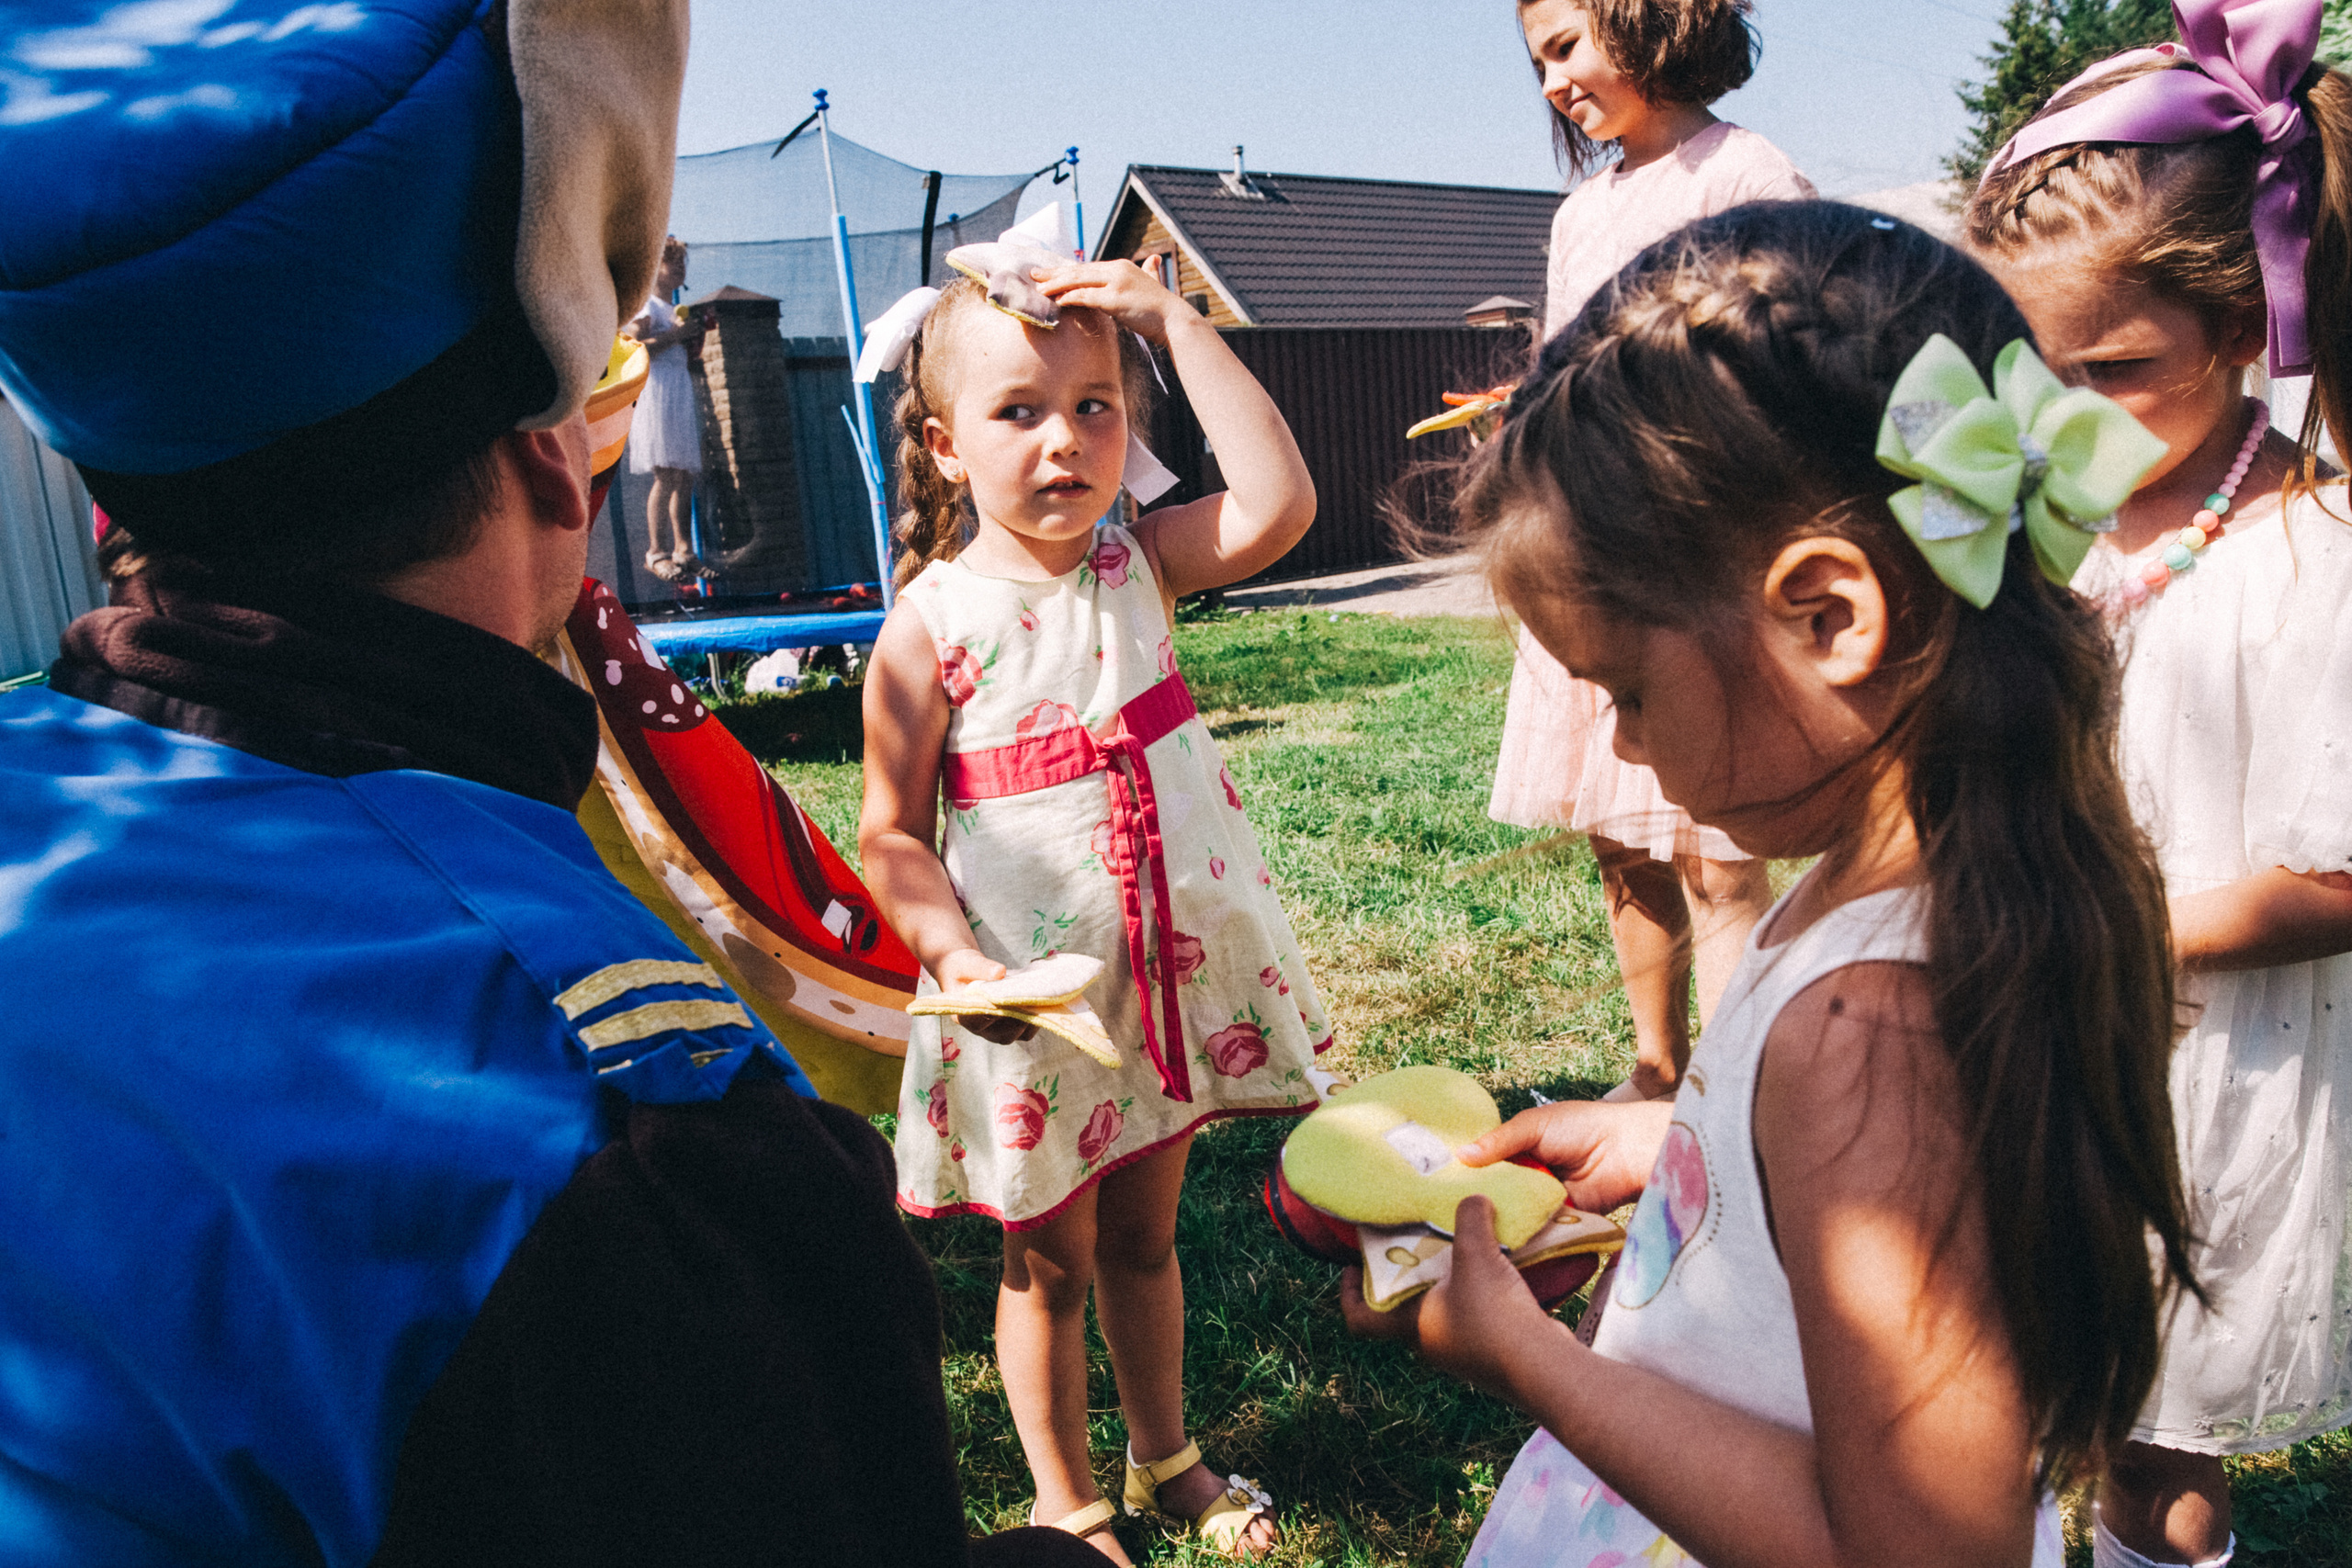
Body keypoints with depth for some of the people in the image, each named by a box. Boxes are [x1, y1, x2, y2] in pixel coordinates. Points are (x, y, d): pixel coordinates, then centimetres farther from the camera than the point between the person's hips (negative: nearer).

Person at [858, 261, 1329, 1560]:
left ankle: (1164, 1458, 45)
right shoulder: (928, 629, -12)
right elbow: (891, 838, -10)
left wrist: (1174, 321, -19)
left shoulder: (1143, 565, -3)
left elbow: (1277, 503, -21)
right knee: (1050, 1265, 16)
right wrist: (958, 954, -25)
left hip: (1170, 970, 3)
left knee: (1145, 1234, 23)